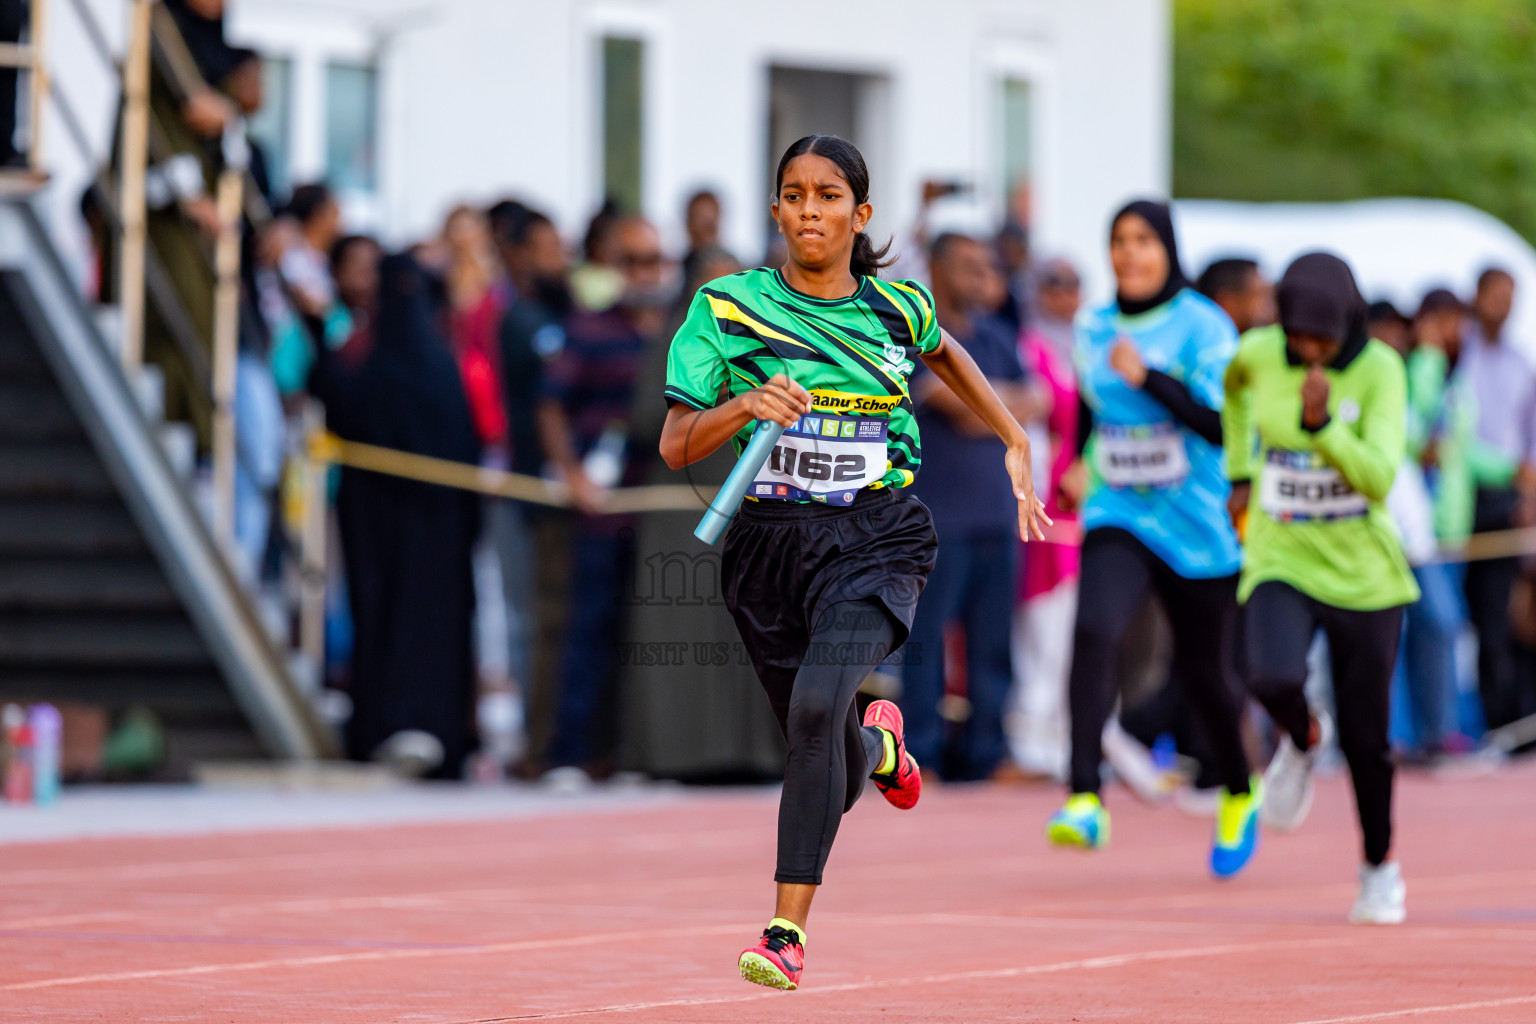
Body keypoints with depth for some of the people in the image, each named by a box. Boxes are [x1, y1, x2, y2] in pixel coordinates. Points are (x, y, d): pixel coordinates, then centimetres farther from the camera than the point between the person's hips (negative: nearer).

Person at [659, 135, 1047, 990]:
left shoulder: (898, 307, 3)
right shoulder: (729, 307, -3)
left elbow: (945, 354, 28)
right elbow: (676, 445, -7)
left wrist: (1016, 443, 24)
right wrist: (746, 405, -25)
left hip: (878, 540, -1)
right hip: (773, 539, 1)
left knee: (817, 704, -28)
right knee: (830, 772, 10)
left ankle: (789, 927, -25)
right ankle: (879, 745, 50)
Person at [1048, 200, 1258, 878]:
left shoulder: (1203, 327, -9)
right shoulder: (1094, 330, 6)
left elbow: (1222, 424, -20)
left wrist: (1148, 376, -28)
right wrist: (1085, 461, 12)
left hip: (1199, 529, -3)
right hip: (1117, 518, 3)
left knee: (1201, 669, 10)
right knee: (1094, 631, -24)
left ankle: (1239, 793, 39)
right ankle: (1085, 801, -30)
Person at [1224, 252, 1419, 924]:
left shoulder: (1380, 370, -14)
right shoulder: (1259, 353, -6)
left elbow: (1378, 478, -23)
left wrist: (1322, 423, -36)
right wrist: (1240, 473, 18)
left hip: (1363, 572, -1)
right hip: (1280, 562, 1)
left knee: (1365, 736, 5)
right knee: (1274, 680, -28)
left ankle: (1380, 866, 30)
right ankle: (1302, 740, 8)